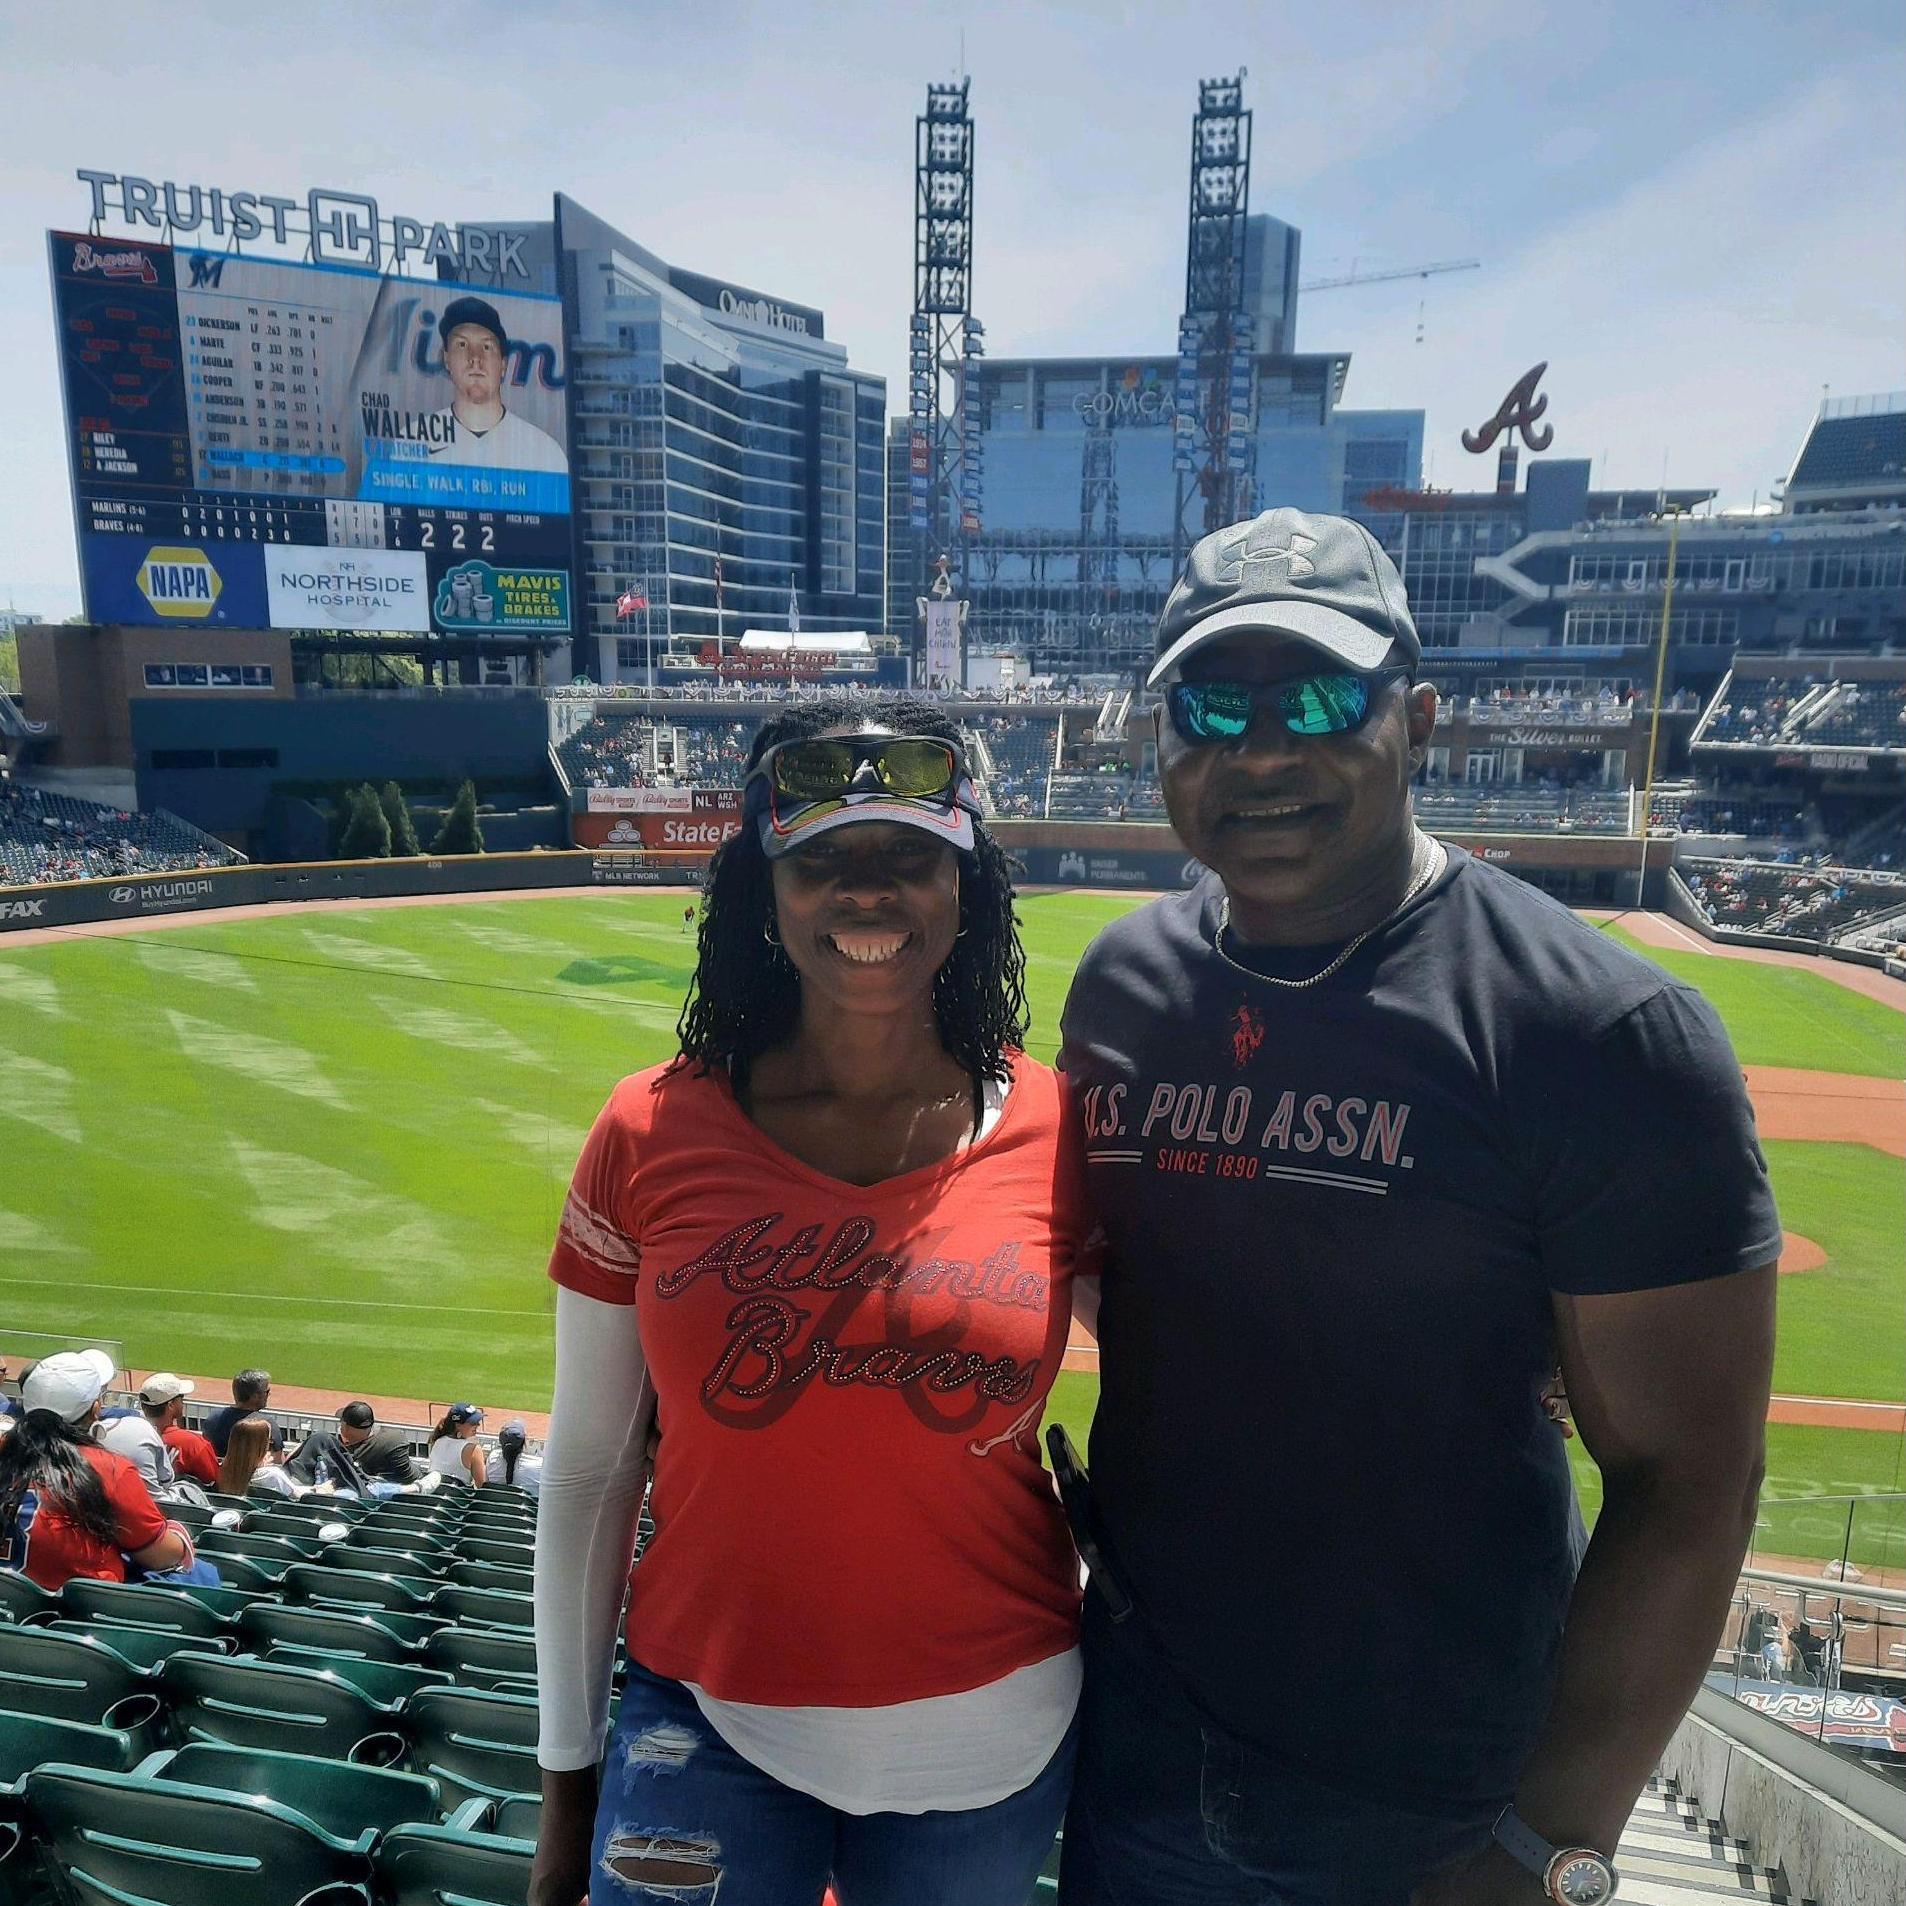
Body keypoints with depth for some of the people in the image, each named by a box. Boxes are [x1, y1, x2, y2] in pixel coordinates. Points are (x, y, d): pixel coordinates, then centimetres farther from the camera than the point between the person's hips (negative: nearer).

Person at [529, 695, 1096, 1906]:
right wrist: (569, 1778, 4)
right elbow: (588, 1472, -3)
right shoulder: (651, 1136, -11)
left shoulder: (1060, 1135, -12)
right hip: (707, 1738, -1)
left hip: (992, 1751, 2)